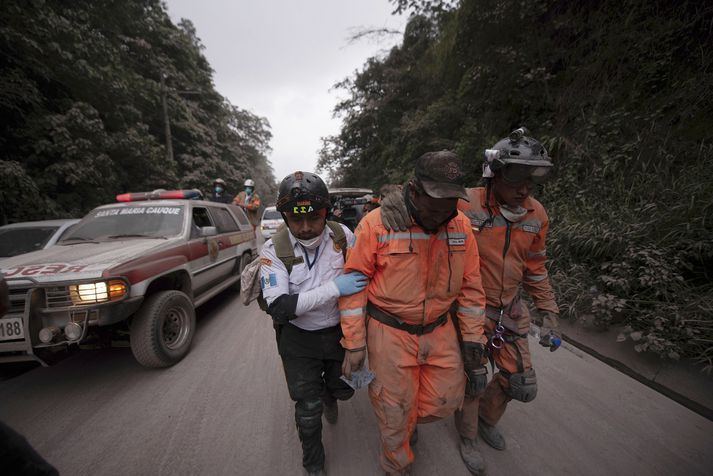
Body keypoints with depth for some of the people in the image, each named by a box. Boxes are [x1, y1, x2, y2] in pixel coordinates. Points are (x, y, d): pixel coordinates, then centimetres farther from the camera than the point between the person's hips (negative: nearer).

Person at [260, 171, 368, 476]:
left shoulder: (343, 235, -15)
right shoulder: (274, 249, -20)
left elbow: (362, 274, 2)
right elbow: (278, 308, -26)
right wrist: (334, 288, -33)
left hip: (340, 332, 2)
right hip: (299, 339, -2)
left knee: (344, 389, 21)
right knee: (308, 408, 10)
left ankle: (328, 395, 60)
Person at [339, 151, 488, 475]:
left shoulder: (461, 226, -5)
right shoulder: (377, 224, -18)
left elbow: (470, 285, 4)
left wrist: (473, 340, 7)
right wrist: (354, 344, -9)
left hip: (439, 330, 4)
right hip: (389, 332, -4)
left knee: (447, 400, 16)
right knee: (395, 410, 11)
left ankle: (409, 417, 51)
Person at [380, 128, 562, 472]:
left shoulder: (536, 215, -3)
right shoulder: (466, 205, -20)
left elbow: (534, 268, 8)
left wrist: (549, 314, 9)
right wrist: (397, 202, -42)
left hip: (510, 312, 5)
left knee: (522, 385, 16)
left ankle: (486, 419, 50)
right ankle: (468, 436, 46)